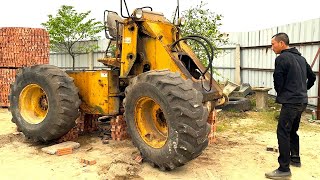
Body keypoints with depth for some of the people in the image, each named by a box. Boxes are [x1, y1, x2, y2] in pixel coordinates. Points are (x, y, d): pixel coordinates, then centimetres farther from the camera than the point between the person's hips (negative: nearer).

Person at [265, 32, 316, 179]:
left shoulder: (282, 58, -13)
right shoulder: (300, 57, 14)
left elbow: (278, 82, -12)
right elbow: (312, 77, 21)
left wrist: (280, 94, 7)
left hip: (290, 102, -9)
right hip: (302, 102, 9)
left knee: (283, 133, -7)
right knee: (292, 131, 22)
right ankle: (295, 159, 34)